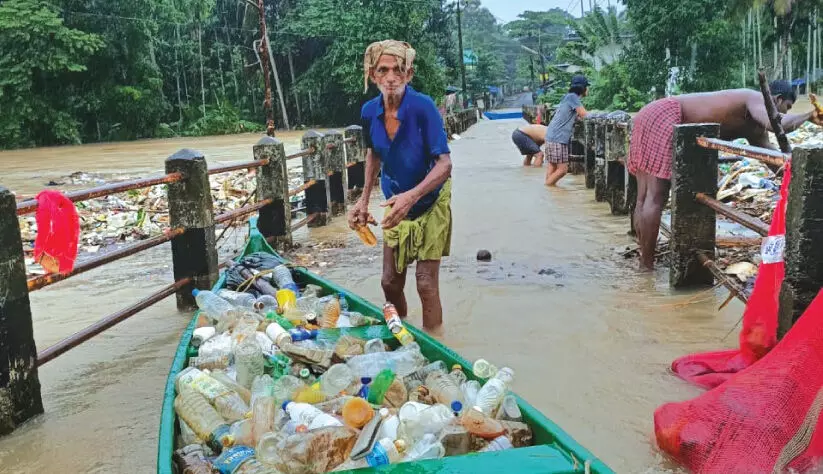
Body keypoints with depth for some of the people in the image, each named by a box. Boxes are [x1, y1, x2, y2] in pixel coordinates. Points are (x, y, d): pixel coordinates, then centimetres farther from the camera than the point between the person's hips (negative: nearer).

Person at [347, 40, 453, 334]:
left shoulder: (423, 107, -25)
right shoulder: (369, 112, -9)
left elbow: (444, 164, -29)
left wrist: (411, 196, -42)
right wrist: (364, 199, 7)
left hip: (430, 203, -5)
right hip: (396, 204, 5)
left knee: (426, 283, -6)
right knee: (390, 283, 12)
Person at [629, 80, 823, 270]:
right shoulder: (757, 98, -4)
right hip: (663, 117, -10)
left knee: (644, 198, 10)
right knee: (655, 199, -8)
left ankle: (644, 261, 16)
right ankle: (647, 266, -4)